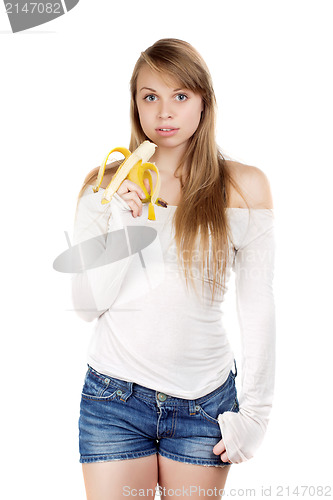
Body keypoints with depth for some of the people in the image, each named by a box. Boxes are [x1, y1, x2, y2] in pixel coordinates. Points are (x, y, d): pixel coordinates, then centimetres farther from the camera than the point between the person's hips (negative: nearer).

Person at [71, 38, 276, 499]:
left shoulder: (244, 186, -2)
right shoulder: (104, 185, 1)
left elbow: (258, 309, 1)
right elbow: (87, 305, -1)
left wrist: (255, 412, 0)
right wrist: (123, 225, -13)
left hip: (205, 403, 0)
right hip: (115, 397, 1)